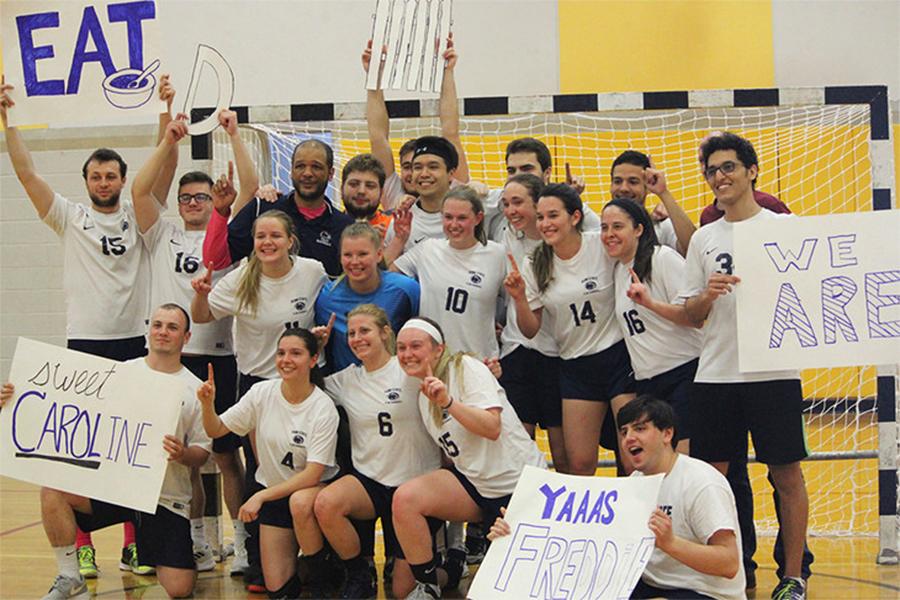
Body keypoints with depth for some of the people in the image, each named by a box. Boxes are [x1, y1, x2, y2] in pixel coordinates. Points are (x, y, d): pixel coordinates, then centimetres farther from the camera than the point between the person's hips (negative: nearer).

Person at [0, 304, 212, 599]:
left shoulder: (194, 389, 1)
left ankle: (143, 545, 24)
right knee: (53, 490, -26)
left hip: (167, 498, -1)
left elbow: (202, 451, 3)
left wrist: (183, 455, -20)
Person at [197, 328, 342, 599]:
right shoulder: (262, 393, -9)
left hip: (314, 488, -3)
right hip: (273, 490, 3)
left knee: (300, 502, -40)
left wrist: (260, 497, -27)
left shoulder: (323, 408, -20)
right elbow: (216, 430, -3)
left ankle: (320, 578, -15)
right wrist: (207, 404, -24)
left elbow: (313, 474, -23)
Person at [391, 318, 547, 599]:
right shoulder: (423, 395, 12)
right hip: (475, 486, 6)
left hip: (518, 481, -6)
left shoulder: (466, 368, -10)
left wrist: (447, 402, -33)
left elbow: (492, 428, -24)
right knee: (405, 498, -20)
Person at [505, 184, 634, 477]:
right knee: (579, 464, 4)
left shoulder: (604, 246, -9)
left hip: (620, 356, -3)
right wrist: (519, 299, -14)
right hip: (576, 367, 3)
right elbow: (530, 330, 3)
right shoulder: (535, 265, 1)